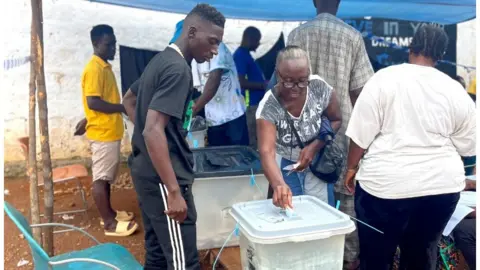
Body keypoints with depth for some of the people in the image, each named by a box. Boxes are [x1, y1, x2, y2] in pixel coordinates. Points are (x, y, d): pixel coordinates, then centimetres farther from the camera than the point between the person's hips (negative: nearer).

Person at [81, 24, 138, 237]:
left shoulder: (105, 67, 13)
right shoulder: (94, 69, -17)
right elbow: (93, 102, -24)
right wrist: (122, 108, -18)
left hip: (110, 131, 10)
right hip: (102, 132, -10)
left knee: (108, 175, 17)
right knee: (101, 177, -1)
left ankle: (108, 212, 30)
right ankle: (109, 223, 7)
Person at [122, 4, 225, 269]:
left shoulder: (160, 60, 12)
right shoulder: (178, 69, -18)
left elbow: (128, 100, 27)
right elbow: (154, 131, -26)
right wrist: (174, 192, -26)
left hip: (145, 171, 10)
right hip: (161, 178, -10)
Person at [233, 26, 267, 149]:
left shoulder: (245, 55, 16)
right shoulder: (241, 55, -15)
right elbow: (241, 82, -23)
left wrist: (263, 84, 13)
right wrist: (263, 85, -16)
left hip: (255, 102, 10)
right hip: (250, 104, -10)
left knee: (256, 138, 15)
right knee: (252, 140, -4)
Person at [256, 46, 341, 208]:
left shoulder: (320, 88, -19)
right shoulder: (269, 107, -27)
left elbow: (336, 120, -3)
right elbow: (267, 152, -38)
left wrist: (314, 147, -19)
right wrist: (279, 184, -57)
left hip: (317, 164, 2)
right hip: (284, 168, -2)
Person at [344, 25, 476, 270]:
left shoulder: (383, 78, -8)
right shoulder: (457, 91, 2)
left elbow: (362, 133, -9)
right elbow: (466, 146, 9)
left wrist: (352, 167, 4)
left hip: (385, 183, -3)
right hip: (441, 185, 4)